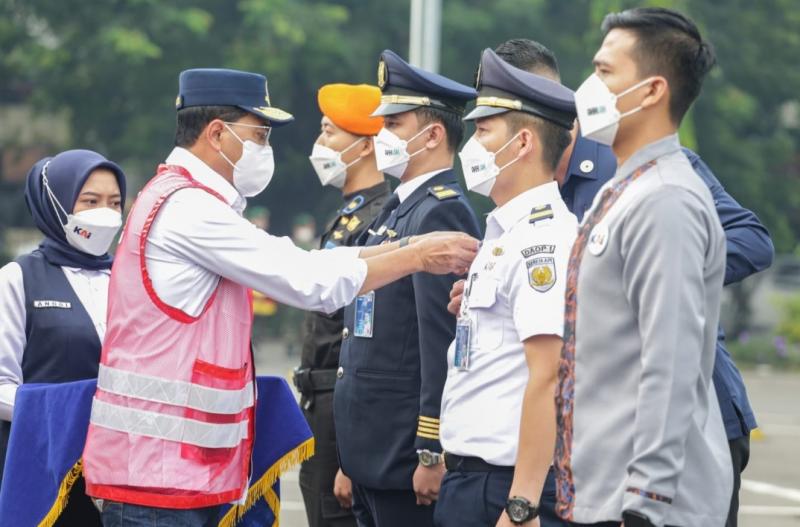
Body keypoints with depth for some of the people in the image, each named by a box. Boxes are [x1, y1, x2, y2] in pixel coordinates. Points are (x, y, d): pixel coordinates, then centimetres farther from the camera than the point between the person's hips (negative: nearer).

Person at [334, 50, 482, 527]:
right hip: (375, 453, 10)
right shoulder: (401, 208, 16)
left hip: (406, 451, -9)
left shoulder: (441, 214, -14)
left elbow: (445, 344, -20)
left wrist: (431, 455, -22)